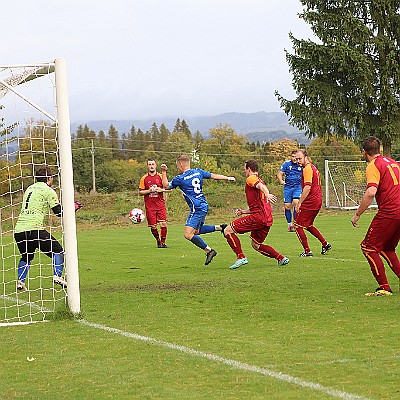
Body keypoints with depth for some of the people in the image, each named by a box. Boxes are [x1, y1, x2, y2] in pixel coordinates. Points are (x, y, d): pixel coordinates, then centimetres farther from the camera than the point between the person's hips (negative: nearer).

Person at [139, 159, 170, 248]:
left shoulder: (160, 177, 5)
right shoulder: (144, 179, 5)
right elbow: (140, 192, 5)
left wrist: (161, 190, -11)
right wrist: (149, 191, -11)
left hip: (160, 205, 0)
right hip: (150, 206, 0)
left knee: (163, 224, -11)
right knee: (153, 227, -1)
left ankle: (163, 242, 3)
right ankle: (158, 240, 24)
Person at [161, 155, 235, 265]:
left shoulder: (180, 179, -10)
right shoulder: (198, 172, 7)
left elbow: (166, 186, 4)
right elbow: (214, 176, 14)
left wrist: (164, 172, 14)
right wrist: (228, 178, 25)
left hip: (197, 209, -9)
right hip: (204, 205, 9)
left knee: (188, 234, -12)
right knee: (196, 231, 25)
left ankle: (209, 251, -13)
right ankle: (219, 227, 19)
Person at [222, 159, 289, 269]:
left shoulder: (251, 179, 0)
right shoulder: (259, 180, 29)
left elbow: (261, 186, -25)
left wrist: (267, 194, -45)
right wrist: (244, 211, 30)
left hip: (258, 217, -10)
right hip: (267, 219, 10)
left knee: (227, 230, -8)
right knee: (256, 245, 26)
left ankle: (241, 258, -14)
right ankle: (281, 258, 15)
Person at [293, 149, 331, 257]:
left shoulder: (307, 169, -14)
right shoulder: (313, 167, 17)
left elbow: (307, 188, -23)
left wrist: (299, 203, -21)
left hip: (310, 202, -10)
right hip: (317, 201, 10)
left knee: (298, 225, -2)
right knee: (308, 225, 24)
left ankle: (307, 251, -2)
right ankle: (325, 244, 24)